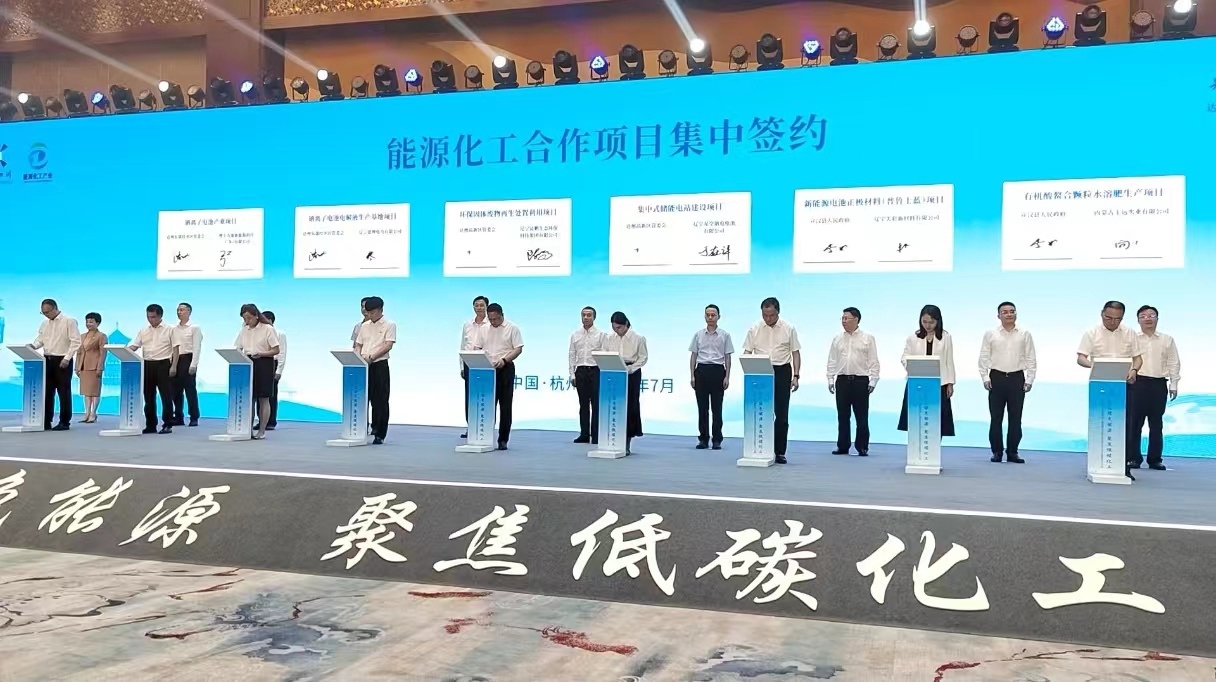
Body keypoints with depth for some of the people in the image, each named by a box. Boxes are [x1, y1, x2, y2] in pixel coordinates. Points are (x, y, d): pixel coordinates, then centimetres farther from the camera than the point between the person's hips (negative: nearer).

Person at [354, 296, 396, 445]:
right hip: (363, 366, 5)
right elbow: (358, 345, 17)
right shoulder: (365, 326, 15)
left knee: (380, 400, -1)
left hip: (380, 365, -5)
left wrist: (371, 357, -22)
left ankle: (379, 434, 5)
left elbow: (388, 345, -11)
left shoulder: (389, 325, -1)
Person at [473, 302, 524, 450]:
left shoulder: (512, 329, -1)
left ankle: (503, 440, 6)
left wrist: (504, 360, -20)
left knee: (505, 407, 0)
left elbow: (518, 349, -6)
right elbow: (476, 348, 10)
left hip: (505, 369, -3)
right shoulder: (483, 330, 10)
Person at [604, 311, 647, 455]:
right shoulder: (609, 338, 5)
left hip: (632, 373, -2)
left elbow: (643, 357, -3)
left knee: (630, 406, 0)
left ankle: (627, 443, 6)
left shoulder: (638, 338, -4)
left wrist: (630, 368, -15)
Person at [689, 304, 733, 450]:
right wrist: (692, 376, 1)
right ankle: (703, 439, 11)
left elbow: (727, 357, 3)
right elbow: (693, 356, 8)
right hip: (701, 370, 2)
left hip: (717, 371, -2)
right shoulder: (698, 335, 8)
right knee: (702, 407, 4)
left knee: (717, 408, 0)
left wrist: (727, 377, -4)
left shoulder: (725, 335, 3)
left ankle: (717, 440, 7)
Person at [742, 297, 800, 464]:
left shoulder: (789, 329, 0)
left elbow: (796, 353, 2)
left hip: (782, 372, 0)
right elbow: (747, 353, 3)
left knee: (781, 414, 1)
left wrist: (795, 376, -7)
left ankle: (779, 452, 9)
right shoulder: (754, 329, 2)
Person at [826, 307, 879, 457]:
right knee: (842, 416, 6)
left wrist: (873, 381, -6)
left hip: (861, 380, -3)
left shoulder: (868, 339, 3)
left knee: (862, 416, 0)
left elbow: (873, 361, 1)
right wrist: (830, 379, 4)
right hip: (842, 380, 3)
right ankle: (843, 446, 13)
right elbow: (832, 361, 10)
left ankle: (862, 447, 7)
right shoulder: (838, 339, 10)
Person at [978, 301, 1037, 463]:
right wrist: (985, 378, -4)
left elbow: (1031, 359, 5)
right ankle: (997, 451, 11)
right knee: (995, 417, 2)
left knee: (1015, 418, 5)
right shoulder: (990, 334, 3)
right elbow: (984, 358, 4)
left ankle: (1012, 452, 14)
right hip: (996, 378, -1)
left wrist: (1029, 380, -2)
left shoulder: (1025, 335, 5)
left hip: (1017, 378, 1)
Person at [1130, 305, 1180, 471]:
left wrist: (1173, 385, 2)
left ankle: (1155, 459, 11)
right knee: (1134, 422, -2)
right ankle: (1133, 458, 4)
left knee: (1156, 424, 5)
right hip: (1137, 383, -1)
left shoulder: (1167, 340, 11)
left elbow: (1174, 363, 9)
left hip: (1159, 384, 2)